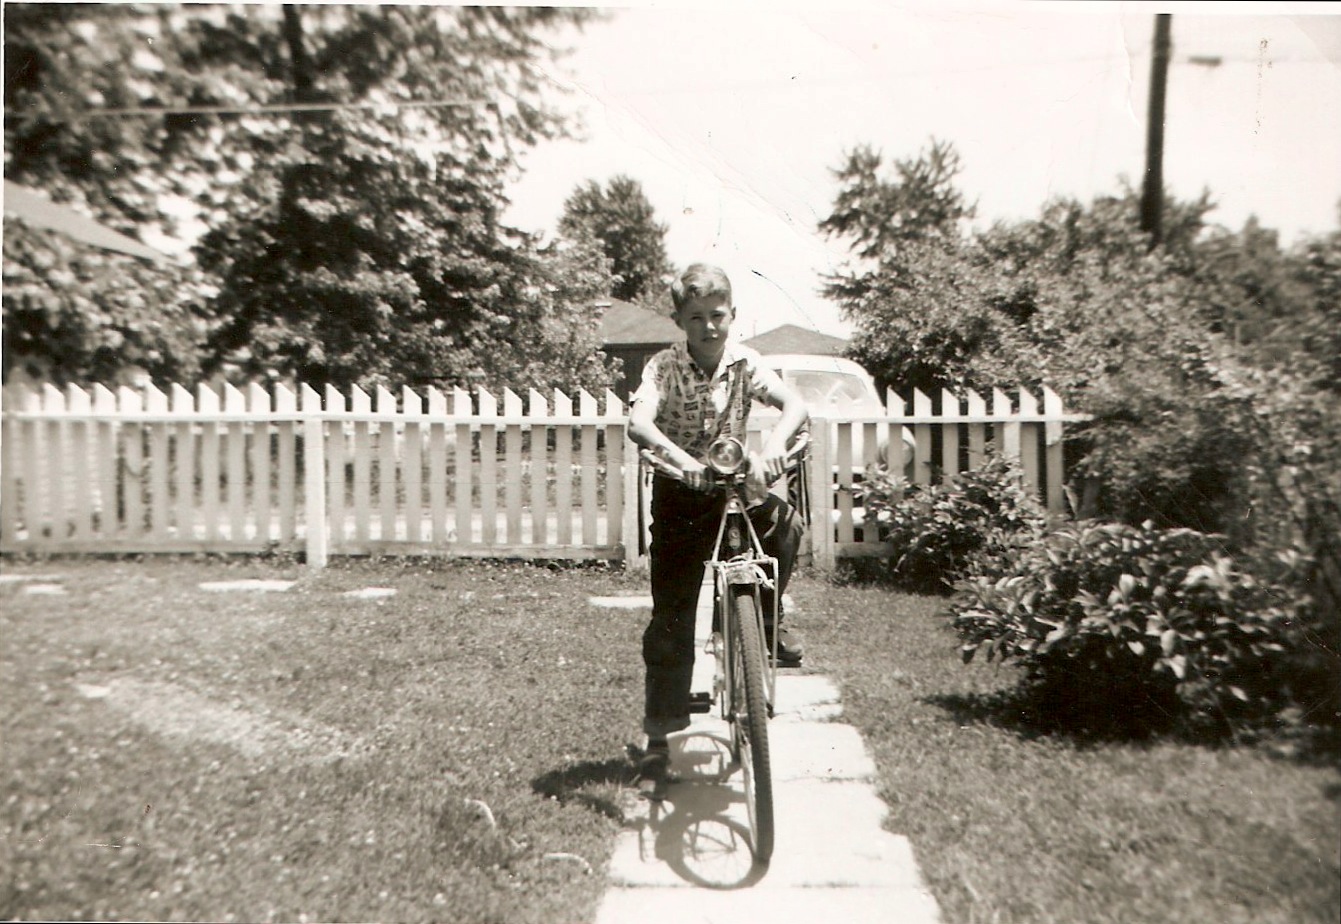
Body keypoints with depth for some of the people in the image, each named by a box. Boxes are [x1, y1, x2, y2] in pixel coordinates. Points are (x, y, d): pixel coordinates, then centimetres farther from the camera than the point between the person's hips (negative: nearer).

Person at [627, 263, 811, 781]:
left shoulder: (744, 362, -5)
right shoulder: (664, 367, -11)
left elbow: (795, 405, -19)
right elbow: (638, 422, -28)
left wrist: (772, 446, -39)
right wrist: (680, 458, -45)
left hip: (736, 484, 2)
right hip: (681, 492, -2)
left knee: (784, 523, -30)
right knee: (672, 617, 1)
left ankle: (769, 619, 0)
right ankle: (659, 733, 17)